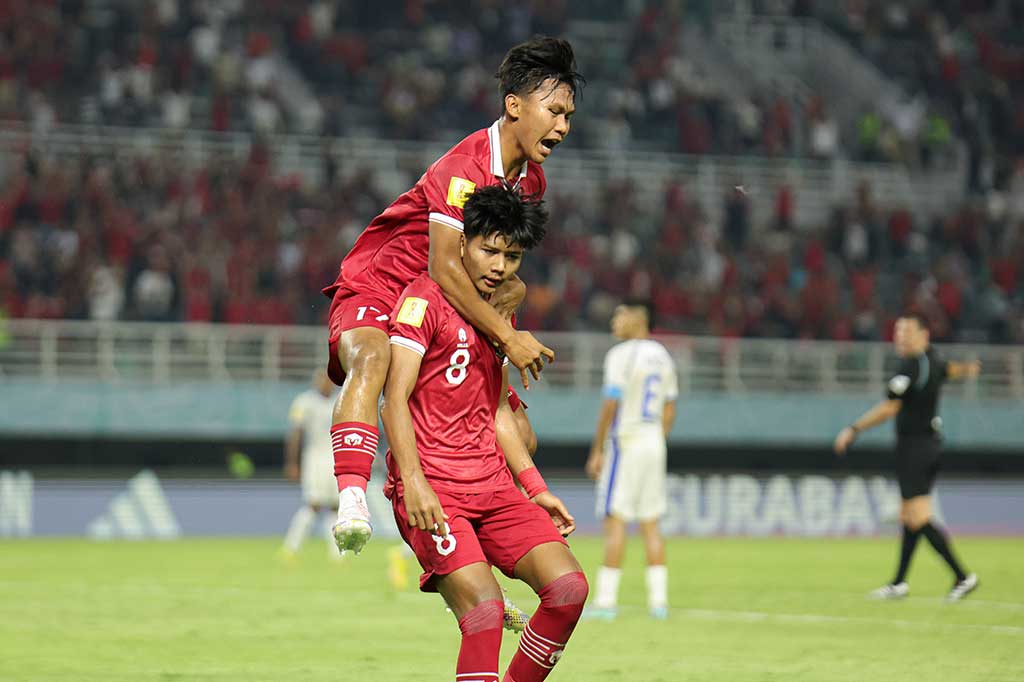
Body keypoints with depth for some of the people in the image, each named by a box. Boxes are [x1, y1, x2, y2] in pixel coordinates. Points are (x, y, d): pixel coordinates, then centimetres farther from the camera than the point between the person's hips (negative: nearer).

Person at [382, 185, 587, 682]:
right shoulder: (425, 299, -5)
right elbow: (395, 398, -12)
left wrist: (535, 488, 22)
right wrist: (414, 483, -23)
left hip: (494, 487, 7)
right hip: (432, 490, -7)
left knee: (568, 587, -9)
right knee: (484, 606, -25)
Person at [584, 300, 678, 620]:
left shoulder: (622, 355, -11)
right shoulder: (662, 356, 13)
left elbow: (611, 406, -15)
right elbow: (669, 410, 15)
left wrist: (597, 451, -11)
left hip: (626, 440, -7)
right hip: (654, 442, 7)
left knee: (615, 520, -6)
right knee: (650, 523, 9)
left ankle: (606, 600, -8)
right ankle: (658, 601, 6)